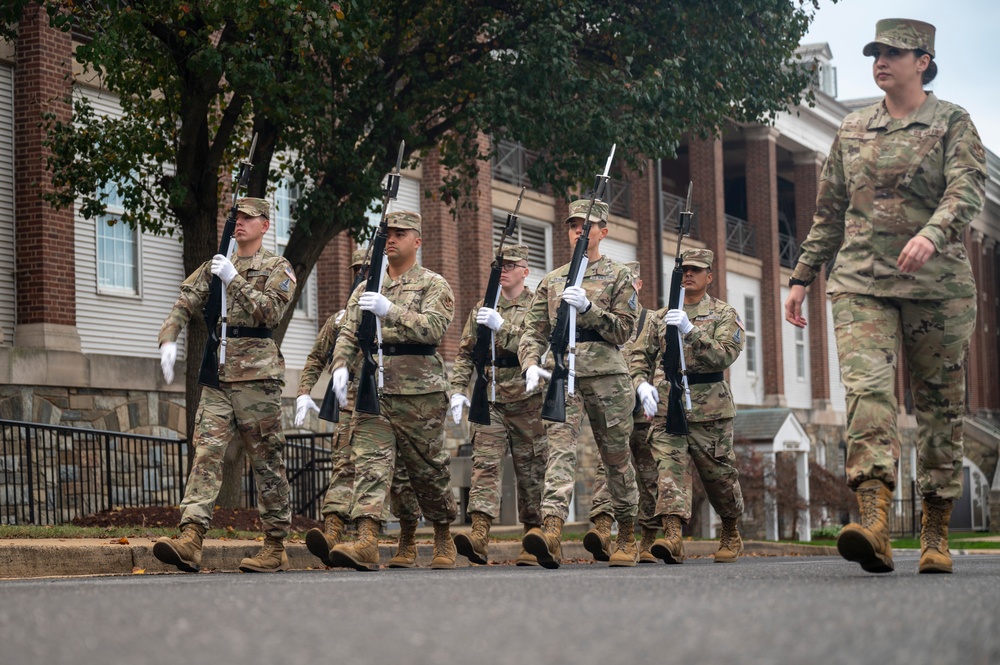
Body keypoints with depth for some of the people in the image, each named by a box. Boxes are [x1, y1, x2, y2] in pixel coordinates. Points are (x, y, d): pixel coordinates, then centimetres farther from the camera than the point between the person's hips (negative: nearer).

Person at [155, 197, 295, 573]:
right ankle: (190, 540, -20)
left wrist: (235, 281, -16)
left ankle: (276, 547, 7)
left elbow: (270, 311, -11)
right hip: (217, 375, 4)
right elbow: (184, 306, 14)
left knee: (266, 462, 0)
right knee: (206, 453, -9)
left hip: (257, 373, -4)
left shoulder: (277, 268, 5)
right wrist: (168, 341, -4)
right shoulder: (215, 266, 20)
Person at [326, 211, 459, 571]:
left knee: (429, 469, 6)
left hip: (420, 393, -3)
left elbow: (434, 327, -14)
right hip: (372, 392, 3)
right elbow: (348, 333, 12)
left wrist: (391, 310, -26)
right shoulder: (366, 289, 18)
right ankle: (366, 542, -24)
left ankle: (444, 541, 24)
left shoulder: (433, 285, 4)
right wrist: (341, 366, -8)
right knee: (370, 461, -13)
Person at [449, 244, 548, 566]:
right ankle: (479, 535, -24)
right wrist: (458, 390, 5)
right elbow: (466, 352, 16)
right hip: (489, 398, 3)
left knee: (531, 470, 3)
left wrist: (500, 326, -21)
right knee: (484, 464, -12)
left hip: (527, 399, -3)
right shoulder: (482, 308, 14)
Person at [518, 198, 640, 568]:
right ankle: (552, 531, -33)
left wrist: (588, 307, -16)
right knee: (560, 448, -16)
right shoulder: (552, 281, 18)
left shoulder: (618, 277, 8)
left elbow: (623, 330, -1)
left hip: (606, 373, -2)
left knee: (616, 456, 7)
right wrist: (531, 364, -5)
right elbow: (534, 330, 14)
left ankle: (627, 538, 20)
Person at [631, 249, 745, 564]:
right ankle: (672, 537, -28)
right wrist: (641, 383, -4)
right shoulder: (661, 316, 15)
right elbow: (640, 354, 16)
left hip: (709, 407, -2)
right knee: (670, 467, -16)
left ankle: (731, 536, 28)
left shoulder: (724, 315, 3)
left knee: (719, 475, 7)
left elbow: (725, 355, -12)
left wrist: (689, 330, -24)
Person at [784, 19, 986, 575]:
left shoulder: (953, 123, 3)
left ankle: (936, 536, 13)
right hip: (861, 282, 2)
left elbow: (968, 190, -13)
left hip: (938, 284, -2)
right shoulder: (852, 131, 16)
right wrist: (803, 277, 17)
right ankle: (875, 527, -32)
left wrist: (932, 234, -32)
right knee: (867, 386, -18)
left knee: (940, 406, 3)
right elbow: (829, 212, 21)